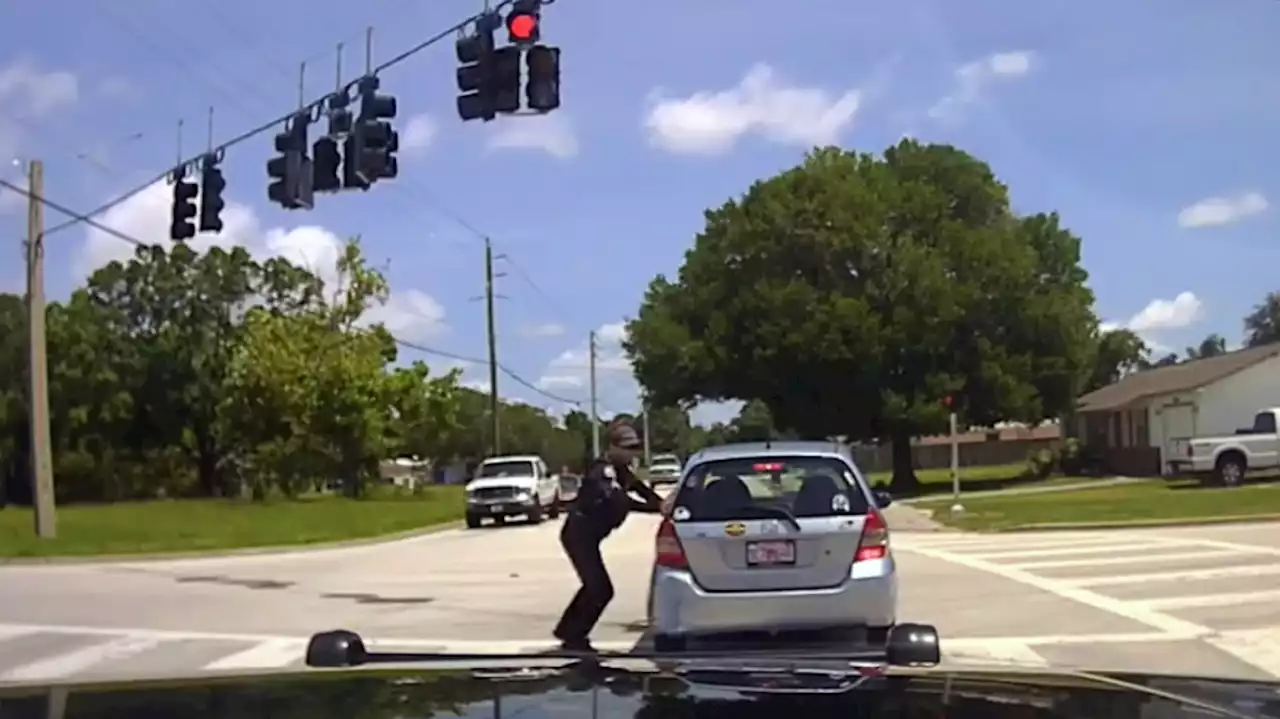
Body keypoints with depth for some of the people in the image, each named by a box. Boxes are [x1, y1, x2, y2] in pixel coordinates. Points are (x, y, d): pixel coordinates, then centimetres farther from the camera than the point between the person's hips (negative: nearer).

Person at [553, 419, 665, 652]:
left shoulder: (619, 470, 7)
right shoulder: (602, 471, -23)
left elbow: (640, 488, 4)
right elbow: (620, 501, -37)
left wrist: (663, 503, -16)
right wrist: (657, 507, -45)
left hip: (588, 536, 10)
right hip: (578, 535, -10)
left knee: (594, 586, 21)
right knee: (601, 589, -10)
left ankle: (566, 630, 35)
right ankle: (574, 639, 3)